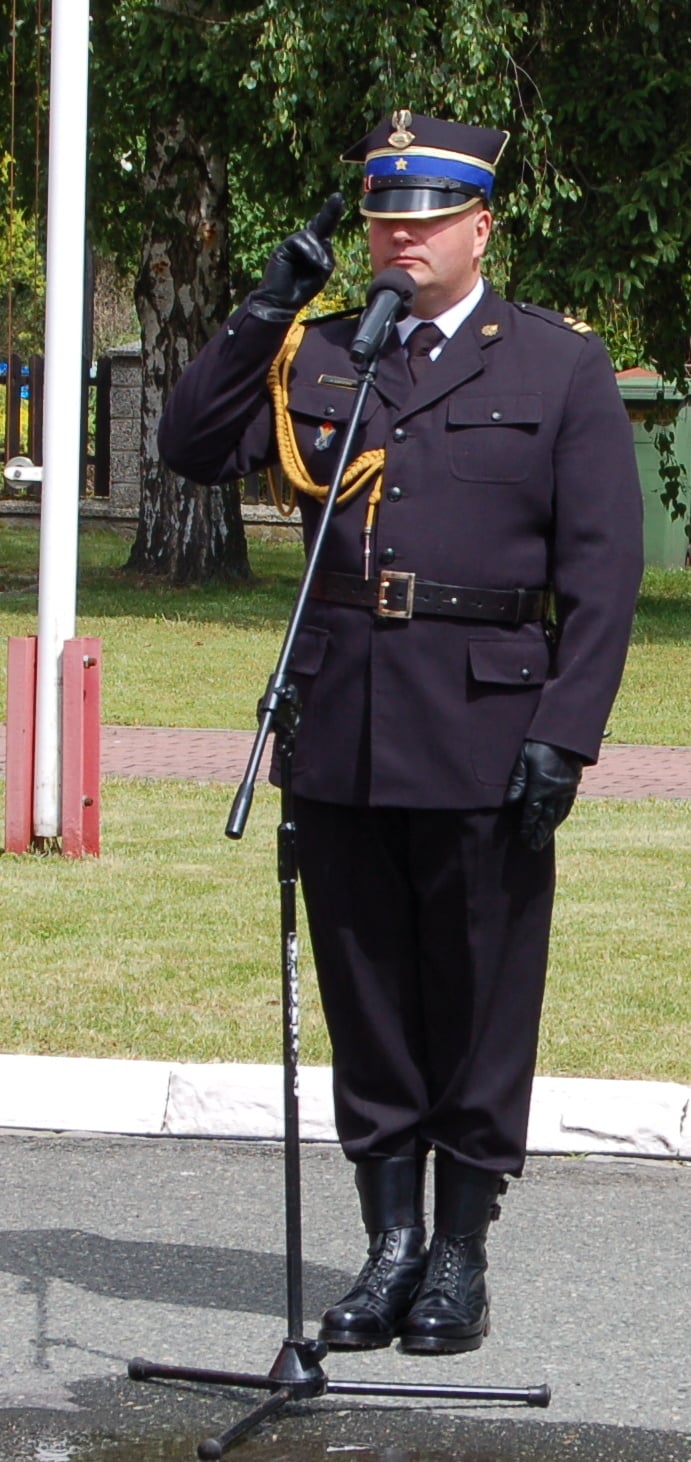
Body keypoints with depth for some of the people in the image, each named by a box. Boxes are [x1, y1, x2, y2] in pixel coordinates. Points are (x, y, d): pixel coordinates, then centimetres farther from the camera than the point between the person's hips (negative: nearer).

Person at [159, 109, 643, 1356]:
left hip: (485, 734, -3)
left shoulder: (561, 364, 3)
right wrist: (268, 306, -2)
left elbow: (603, 573, -1)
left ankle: (462, 1259, 13)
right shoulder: (315, 358, 12)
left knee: (480, 1006, 3)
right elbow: (192, 445, 6)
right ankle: (391, 1244, 17)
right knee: (367, 1005, 8)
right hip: (340, 737, 3)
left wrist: (565, 737, -10)